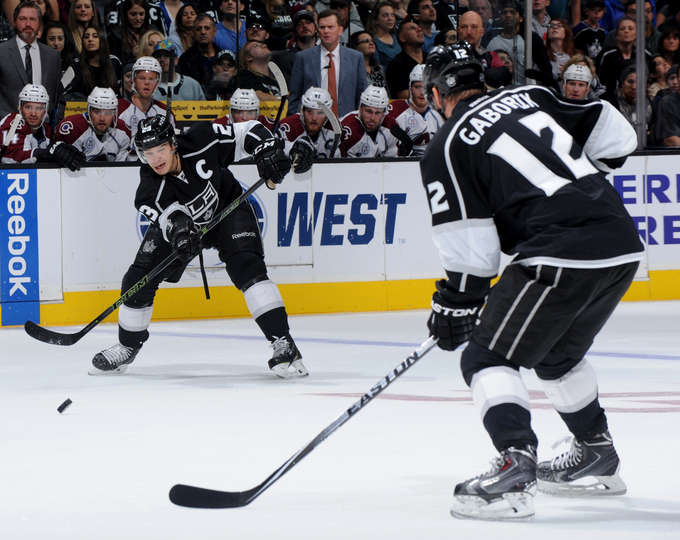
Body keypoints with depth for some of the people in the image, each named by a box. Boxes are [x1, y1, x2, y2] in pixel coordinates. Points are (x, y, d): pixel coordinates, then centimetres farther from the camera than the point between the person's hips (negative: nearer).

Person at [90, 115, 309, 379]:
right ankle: (128, 347, 19)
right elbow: (170, 216, -42)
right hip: (179, 220, 2)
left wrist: (267, 152, -37)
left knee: (246, 266, -25)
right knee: (139, 279, -5)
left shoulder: (201, 142, -30)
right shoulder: (149, 191, -30)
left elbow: (247, 132, -20)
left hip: (227, 209, -2)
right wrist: (179, 229, -65)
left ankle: (283, 343, -26)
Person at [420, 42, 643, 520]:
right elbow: (617, 137, 18)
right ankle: (598, 458, 37)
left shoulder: (445, 149, 3)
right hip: (623, 246, 7)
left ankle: (515, 468, -18)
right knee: (557, 354, 28)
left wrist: (453, 306, 11)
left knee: (488, 356, 1)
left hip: (561, 257, -7)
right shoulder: (530, 97, 19)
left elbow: (471, 251, -2)